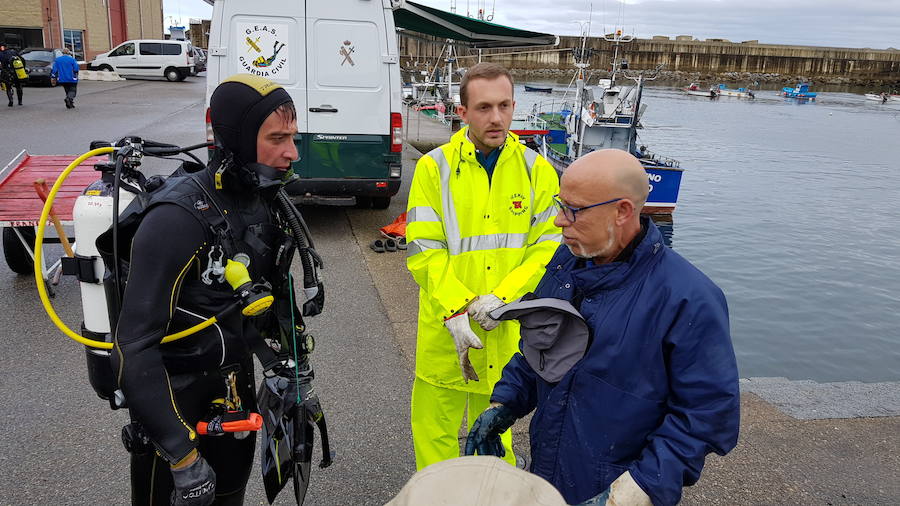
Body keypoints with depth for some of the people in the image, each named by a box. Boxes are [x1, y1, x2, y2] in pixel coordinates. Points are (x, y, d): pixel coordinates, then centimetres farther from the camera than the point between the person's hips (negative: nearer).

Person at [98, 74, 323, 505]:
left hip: (234, 387, 7)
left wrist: (297, 368, 11)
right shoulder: (177, 218, -28)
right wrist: (184, 456, -29)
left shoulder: (264, 201, -4)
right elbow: (133, 348, -29)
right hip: (175, 399, -7)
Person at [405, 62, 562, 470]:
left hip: (507, 330, 1)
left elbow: (549, 247, -3)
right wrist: (455, 310, -18)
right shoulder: (434, 167, -4)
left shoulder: (537, 170, 0)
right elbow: (424, 250, -7)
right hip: (445, 329, -1)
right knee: (434, 429, 11)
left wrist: (502, 298, -16)